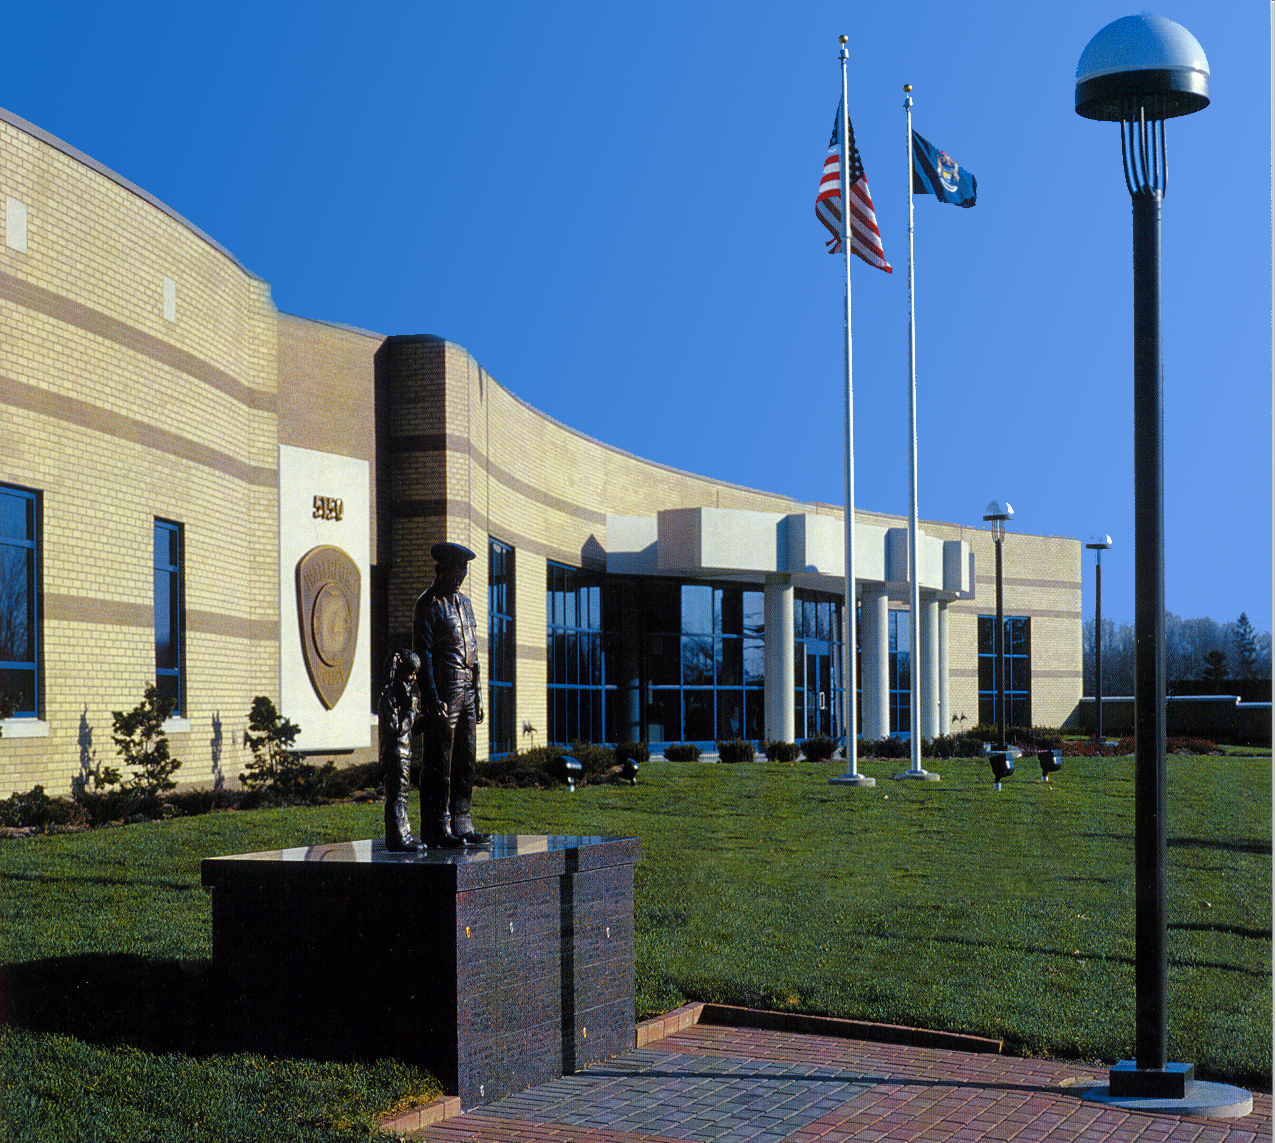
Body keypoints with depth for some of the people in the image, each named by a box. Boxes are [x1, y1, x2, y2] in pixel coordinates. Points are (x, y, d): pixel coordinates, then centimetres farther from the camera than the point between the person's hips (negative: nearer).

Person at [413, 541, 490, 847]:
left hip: (467, 693, 8)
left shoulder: (464, 603, 19)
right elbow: (423, 654, -10)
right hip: (443, 693, -8)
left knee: (466, 761, 8)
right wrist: (432, 699, -17)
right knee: (438, 764, -4)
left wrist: (478, 696, 17)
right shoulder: (428, 605, -5)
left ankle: (461, 825, 15)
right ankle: (436, 830, -1)